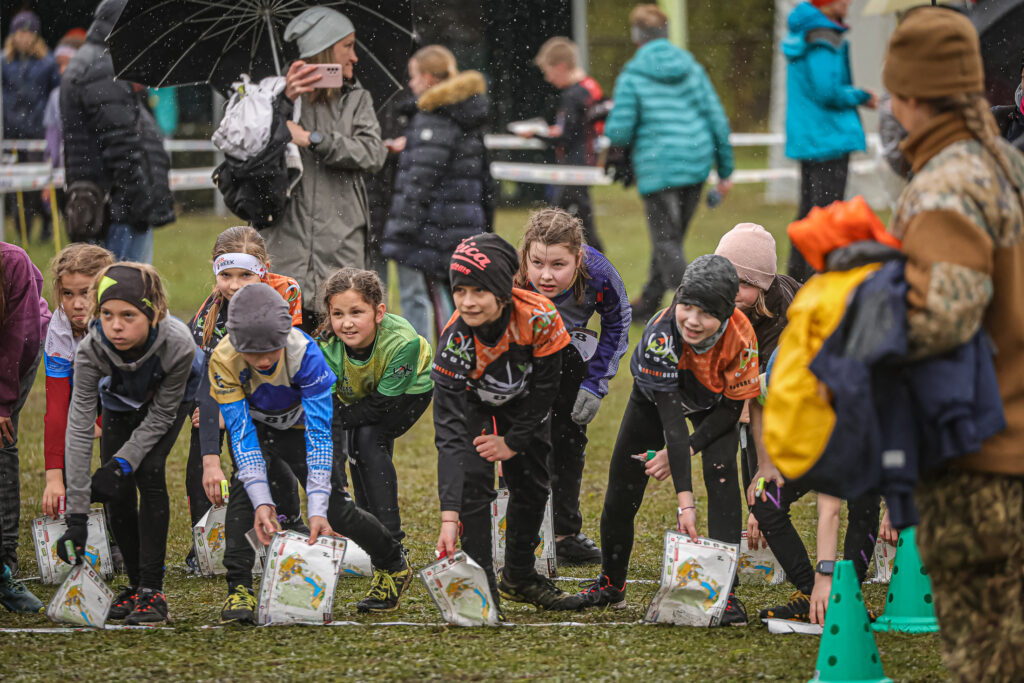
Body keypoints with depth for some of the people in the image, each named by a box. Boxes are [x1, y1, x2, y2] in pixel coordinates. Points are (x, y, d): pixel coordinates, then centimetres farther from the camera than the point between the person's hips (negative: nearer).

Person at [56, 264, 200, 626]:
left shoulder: (178, 345, -41)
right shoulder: (91, 350, -37)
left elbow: (161, 415, -25)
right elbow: (79, 427, -36)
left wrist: (123, 463, -34)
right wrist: (77, 516, -38)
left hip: (170, 398, -2)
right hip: (120, 402, 2)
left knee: (149, 472, -22)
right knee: (116, 491, -8)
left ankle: (153, 591, -17)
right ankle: (135, 585, 11)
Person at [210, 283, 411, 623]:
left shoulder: (305, 354, -37)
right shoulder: (223, 360, -34)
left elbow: (319, 434, -37)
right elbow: (241, 433, -32)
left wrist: (318, 508, -42)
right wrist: (261, 502, -42)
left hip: (300, 425, -1)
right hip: (255, 425, 1)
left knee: (336, 510, -3)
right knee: (244, 487, -26)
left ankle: (394, 566, 24)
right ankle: (239, 589, -21)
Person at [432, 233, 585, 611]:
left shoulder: (538, 316, -39)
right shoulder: (455, 341, -39)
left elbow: (545, 387, -20)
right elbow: (450, 434, -41)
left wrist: (513, 442, -17)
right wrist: (449, 516, -47)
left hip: (524, 399, 2)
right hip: (472, 396, -2)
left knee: (531, 485, 6)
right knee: (473, 478, -20)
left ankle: (519, 578, 28)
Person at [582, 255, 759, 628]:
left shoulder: (740, 335, -36)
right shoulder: (661, 334, -43)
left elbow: (732, 408, -21)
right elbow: (672, 419, -46)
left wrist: (683, 450, -29)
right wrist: (684, 499, -50)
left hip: (713, 403, 0)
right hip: (656, 395, 0)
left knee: (721, 472, -23)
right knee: (622, 487, 1)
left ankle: (725, 590, -21)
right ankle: (611, 583, 27)